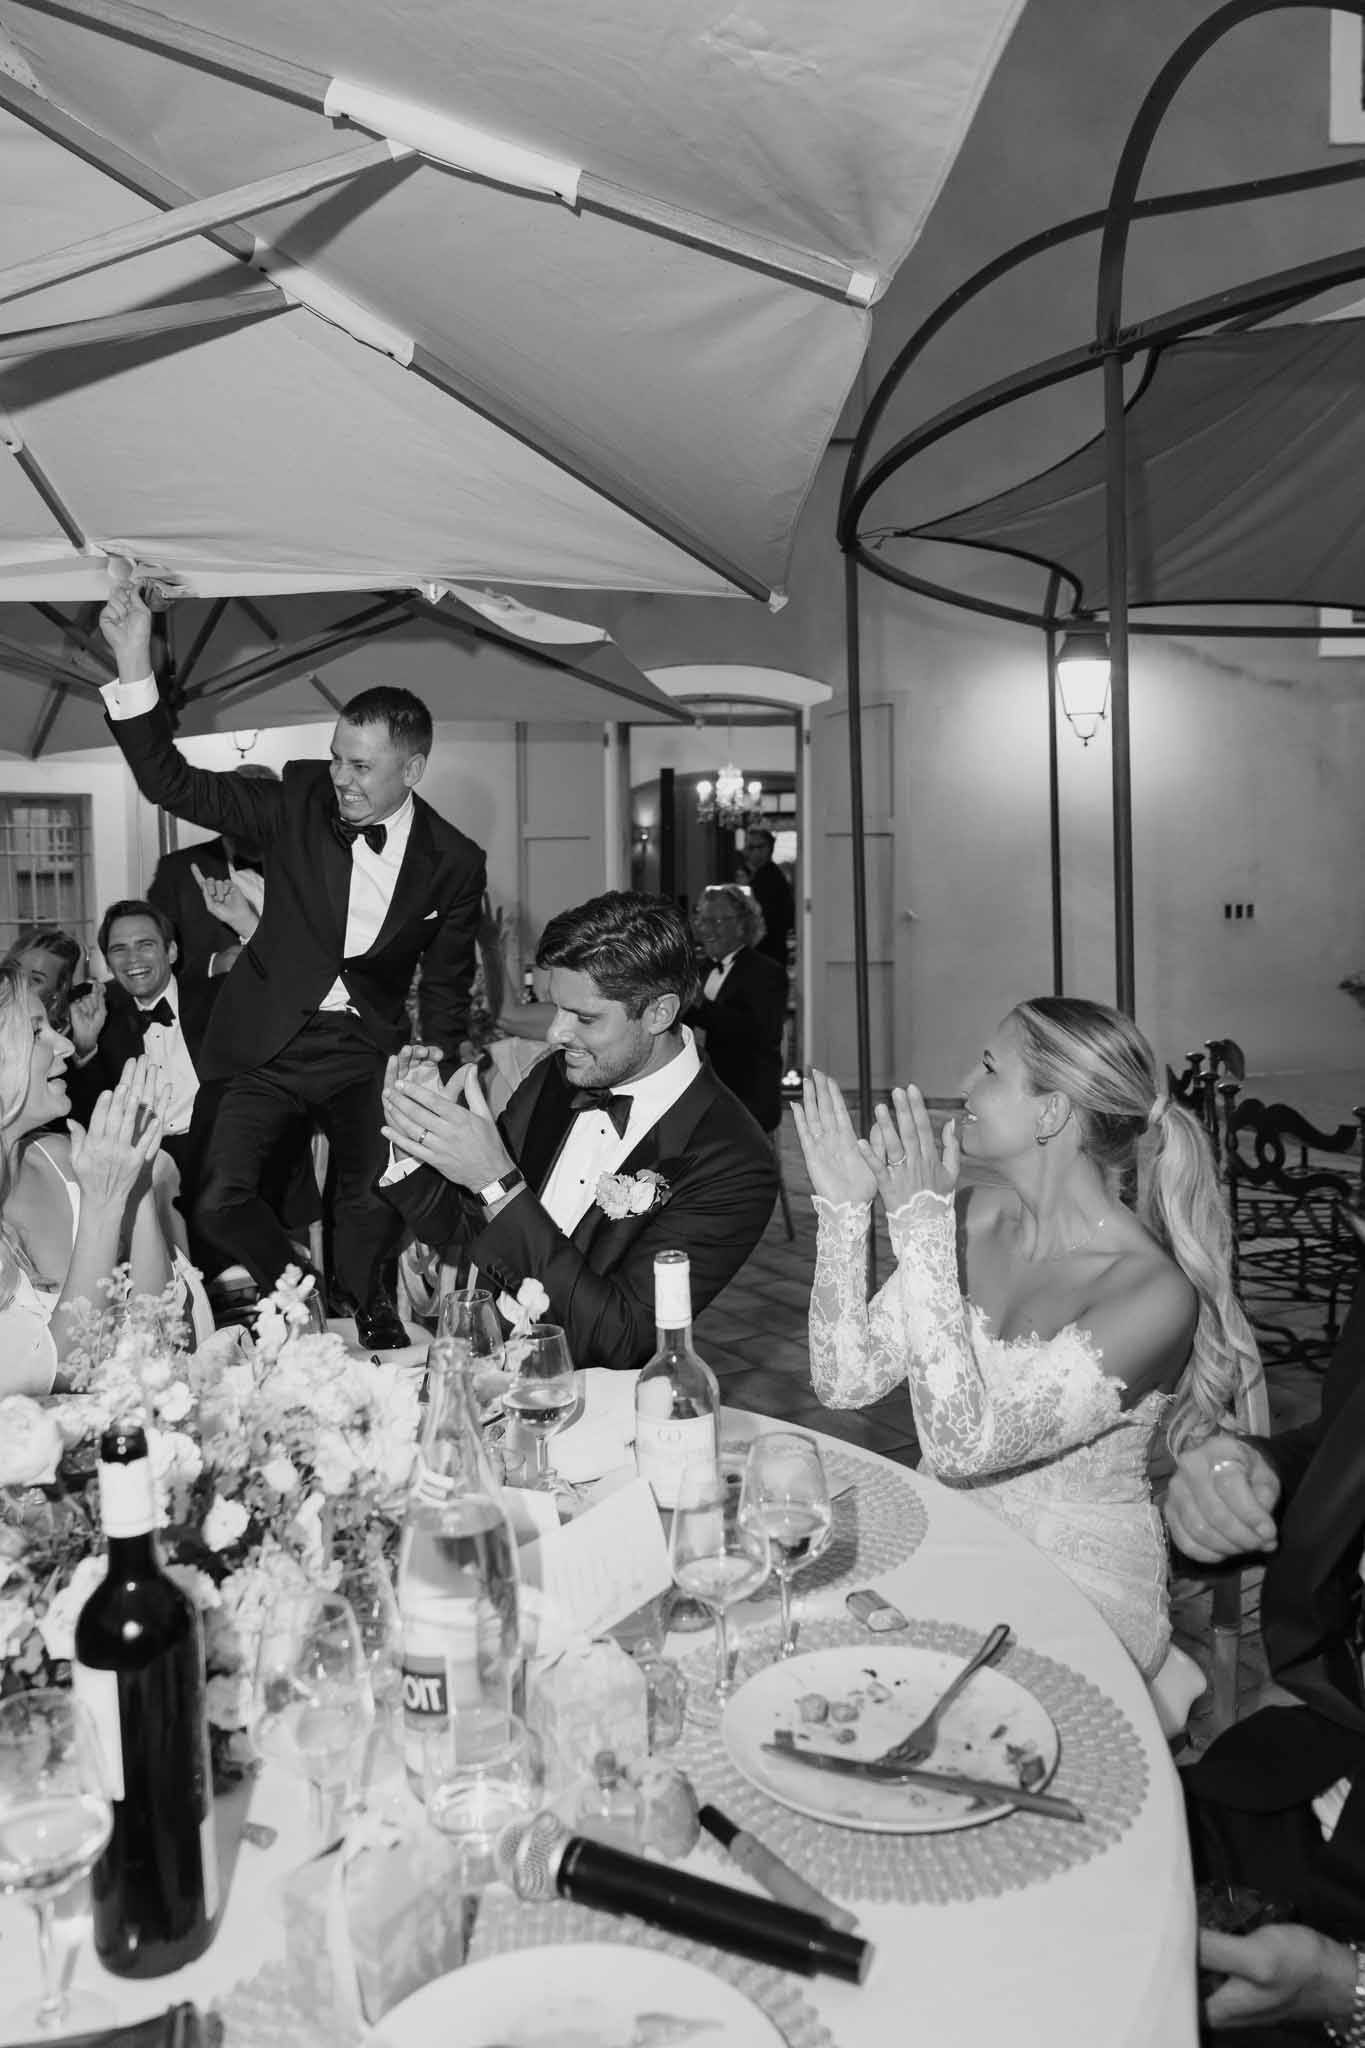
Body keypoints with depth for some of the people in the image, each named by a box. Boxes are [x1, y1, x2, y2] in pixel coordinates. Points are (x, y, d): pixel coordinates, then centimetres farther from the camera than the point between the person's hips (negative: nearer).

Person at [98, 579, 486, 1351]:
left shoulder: (454, 861, -6)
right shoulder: (300, 800, -7)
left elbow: (447, 985, 4)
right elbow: (172, 782, -9)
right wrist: (134, 659, -20)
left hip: (367, 1050, 0)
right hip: (273, 1040, 1)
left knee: (371, 1208, -3)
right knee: (222, 1203, -5)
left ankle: (367, 1317, 30)